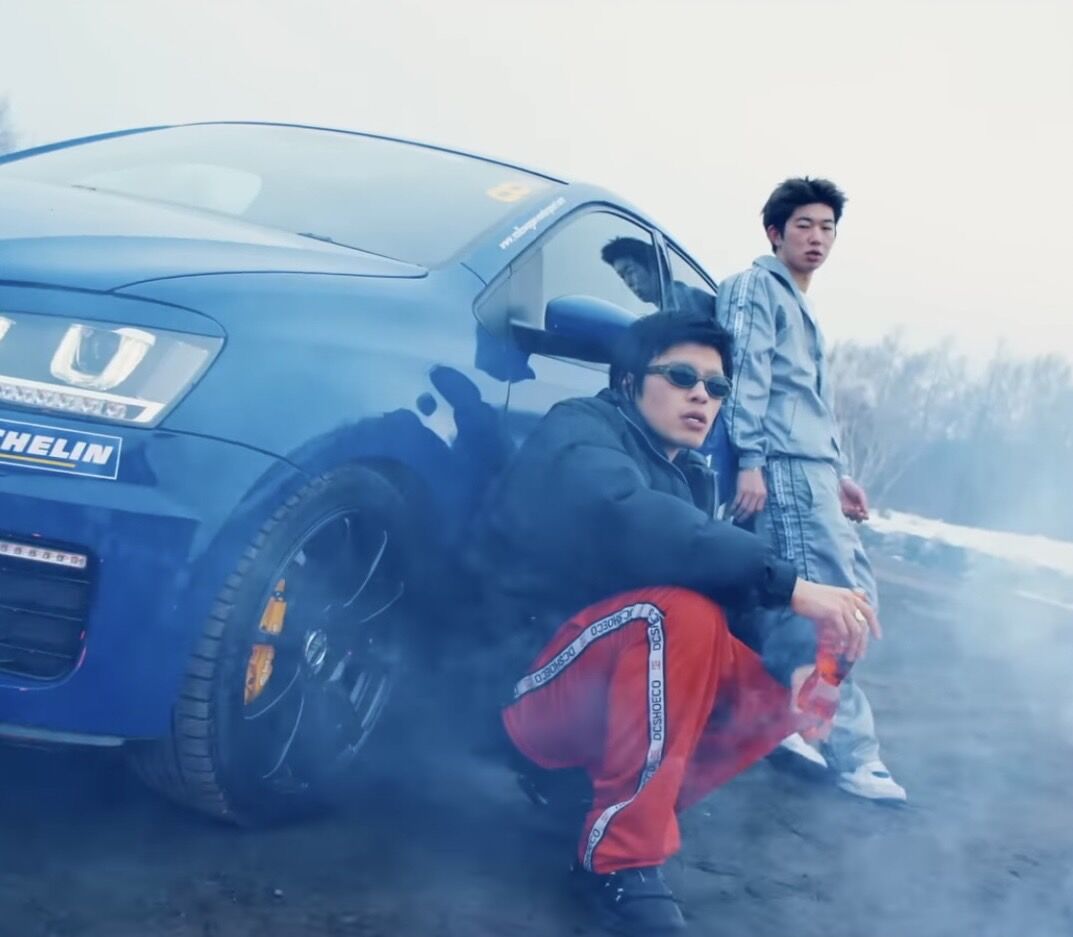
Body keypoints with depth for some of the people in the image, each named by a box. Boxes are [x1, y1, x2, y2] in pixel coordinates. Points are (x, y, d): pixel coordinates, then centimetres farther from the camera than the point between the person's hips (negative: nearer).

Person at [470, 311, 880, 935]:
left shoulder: (692, 477, 14)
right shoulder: (581, 433, -11)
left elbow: (725, 587, 5)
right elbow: (629, 524, -33)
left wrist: (797, 659, -16)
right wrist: (789, 586, -37)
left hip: (614, 692, 8)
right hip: (536, 688, -8)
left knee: (792, 685, -2)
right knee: (682, 612, -32)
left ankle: (609, 789, -1)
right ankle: (620, 856, -23)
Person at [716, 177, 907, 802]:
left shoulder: (805, 310, 30)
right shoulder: (755, 289, 2)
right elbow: (748, 376, -10)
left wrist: (840, 473, 25)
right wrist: (751, 460, -19)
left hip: (815, 470, 10)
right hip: (784, 466, -10)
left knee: (852, 592, 5)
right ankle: (852, 752, -12)